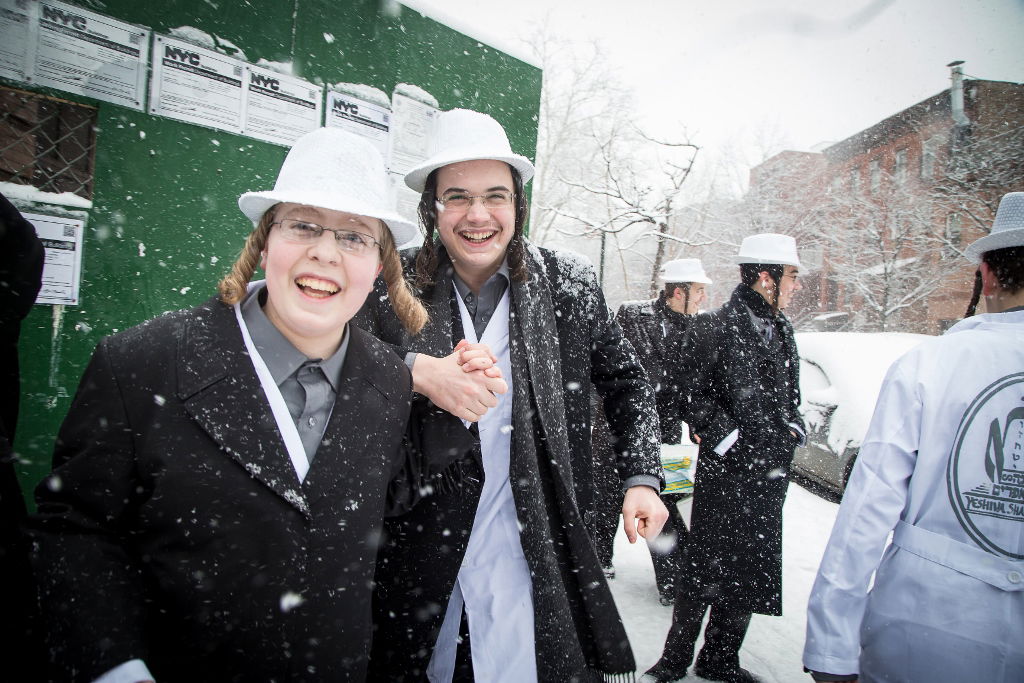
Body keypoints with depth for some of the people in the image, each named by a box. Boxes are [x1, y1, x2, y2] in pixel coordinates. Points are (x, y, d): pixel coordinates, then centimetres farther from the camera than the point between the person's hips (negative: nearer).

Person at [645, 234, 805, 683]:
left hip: (771, 474, 7)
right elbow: (688, 389, -10)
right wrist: (727, 438, -13)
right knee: (708, 568, 2)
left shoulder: (782, 330, 12)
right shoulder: (714, 328, -11)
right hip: (727, 473, -7)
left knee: (752, 572, 14)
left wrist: (793, 426, 8)